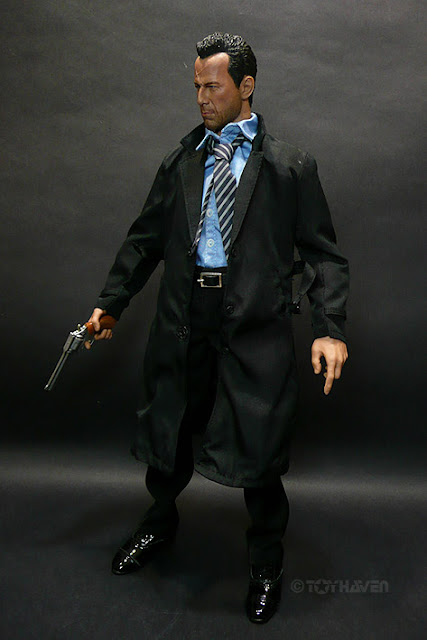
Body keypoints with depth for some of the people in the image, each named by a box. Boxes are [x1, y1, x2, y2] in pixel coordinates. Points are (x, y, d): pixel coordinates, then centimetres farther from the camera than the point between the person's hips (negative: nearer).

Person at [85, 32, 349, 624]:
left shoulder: (290, 166, 3)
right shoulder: (180, 162, 12)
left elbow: (323, 252, -2)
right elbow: (145, 240, 15)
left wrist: (331, 328, -13)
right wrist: (110, 303, 10)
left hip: (255, 327, -3)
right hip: (183, 323, 4)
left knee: (257, 447, 3)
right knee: (167, 433, 16)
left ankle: (266, 562, 30)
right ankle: (160, 524, 46)